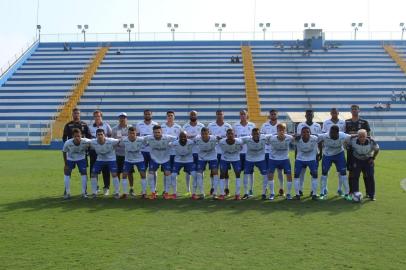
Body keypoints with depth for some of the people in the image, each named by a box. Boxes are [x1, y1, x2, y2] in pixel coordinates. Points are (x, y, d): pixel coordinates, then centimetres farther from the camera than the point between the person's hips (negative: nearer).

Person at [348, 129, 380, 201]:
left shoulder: (372, 142, -25)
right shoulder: (353, 141, -26)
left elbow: (377, 149, -3)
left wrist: (373, 158, -3)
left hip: (368, 160, 0)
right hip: (356, 160, 0)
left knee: (370, 177, -5)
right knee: (355, 176, -11)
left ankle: (371, 195, 9)